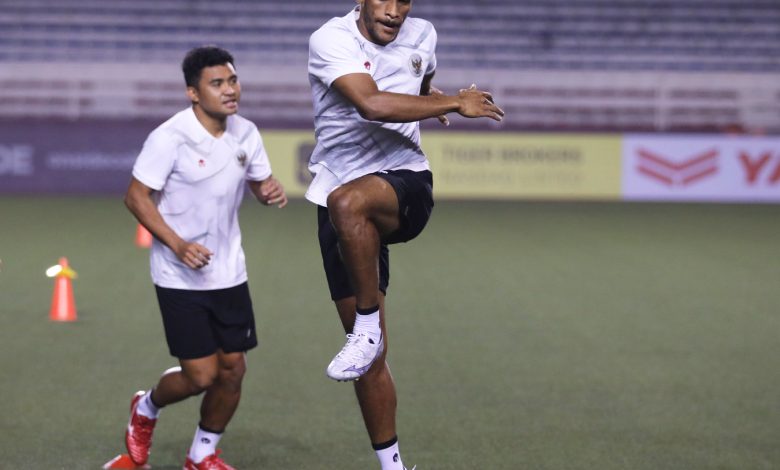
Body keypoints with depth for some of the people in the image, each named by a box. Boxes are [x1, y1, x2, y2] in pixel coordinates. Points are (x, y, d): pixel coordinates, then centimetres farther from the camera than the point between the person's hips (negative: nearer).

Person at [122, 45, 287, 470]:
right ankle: (145, 409, 25)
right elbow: (136, 196, -13)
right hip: (179, 276, -6)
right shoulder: (170, 138, -17)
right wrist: (178, 244, -23)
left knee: (232, 370, 5)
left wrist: (271, 191, -10)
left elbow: (260, 181, 15)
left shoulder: (245, 134, 1)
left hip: (229, 273, 6)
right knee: (201, 375, -8)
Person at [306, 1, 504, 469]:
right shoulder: (331, 41, -10)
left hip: (405, 184, 0)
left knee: (347, 203, -39)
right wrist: (455, 103, -21)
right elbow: (372, 103, -27)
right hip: (340, 198, 0)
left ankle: (368, 329, -22)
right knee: (371, 356, 2)